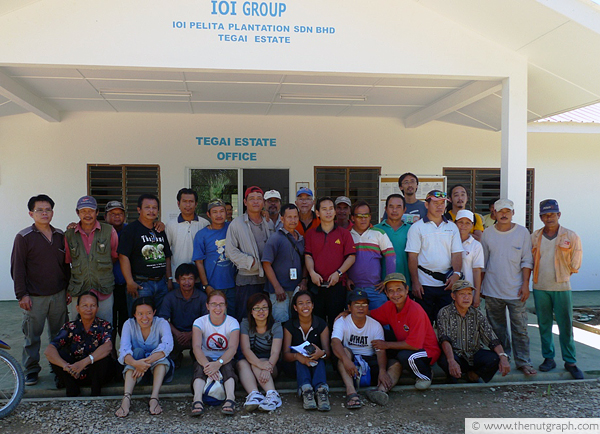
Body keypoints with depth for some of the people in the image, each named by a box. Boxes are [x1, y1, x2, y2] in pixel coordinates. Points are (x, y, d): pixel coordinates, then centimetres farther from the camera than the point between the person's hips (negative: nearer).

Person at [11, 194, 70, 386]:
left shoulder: (60, 235, 9)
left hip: (59, 295, 4)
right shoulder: (24, 237, -4)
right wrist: (22, 294, -9)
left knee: (59, 334, 10)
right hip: (34, 298, -3)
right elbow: (17, 268, -5)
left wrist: (68, 289, 12)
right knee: (32, 335, 4)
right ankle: (31, 370, 19)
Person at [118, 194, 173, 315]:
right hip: (140, 284, -6)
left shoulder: (160, 231, 16)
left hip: (161, 283, 6)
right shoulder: (130, 229, -3)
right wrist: (130, 282, -17)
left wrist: (169, 280, 14)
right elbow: (123, 256, -11)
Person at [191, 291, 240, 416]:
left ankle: (230, 398, -51)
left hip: (225, 360, 0)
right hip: (205, 358, 0)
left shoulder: (232, 322, -6)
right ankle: (197, 400, -51)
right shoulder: (200, 322, -5)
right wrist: (207, 364, -43)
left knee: (227, 365, -34)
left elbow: (233, 348, -22)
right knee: (201, 365, -33)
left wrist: (218, 363, -42)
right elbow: (196, 347, -22)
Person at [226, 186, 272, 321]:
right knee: (244, 318, -1)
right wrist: (251, 262, -12)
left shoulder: (269, 223, 13)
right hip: (247, 278, -4)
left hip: (268, 278, 4)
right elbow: (230, 251, -6)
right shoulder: (237, 224, -1)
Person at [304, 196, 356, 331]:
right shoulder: (311, 234, 12)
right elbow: (308, 256, 6)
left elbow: (351, 257, 2)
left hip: (337, 285, -1)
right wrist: (312, 272, -12)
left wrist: (338, 273, -10)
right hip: (316, 285, 1)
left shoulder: (344, 233, 9)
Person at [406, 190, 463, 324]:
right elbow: (412, 256, -4)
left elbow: (456, 253, 6)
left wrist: (456, 273, -12)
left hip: (446, 283, 3)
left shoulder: (452, 227, 10)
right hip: (424, 284, -2)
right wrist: (415, 282, -10)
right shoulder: (416, 227, 1)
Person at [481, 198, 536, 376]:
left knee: (520, 328, 0)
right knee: (497, 328, 10)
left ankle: (523, 362, 11)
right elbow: (482, 262, 10)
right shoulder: (487, 233, 4)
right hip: (492, 290, 2)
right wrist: (479, 286, 9)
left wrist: (525, 284, -6)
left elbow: (527, 261, 1)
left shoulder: (522, 233, 1)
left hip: (516, 290, -1)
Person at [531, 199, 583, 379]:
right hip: (540, 288, 2)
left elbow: (575, 265, 4)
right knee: (544, 325, 9)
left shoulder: (571, 236, -2)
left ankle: (570, 362, 14)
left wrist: (560, 273, 3)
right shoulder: (534, 237, 5)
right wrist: (541, 273, 3)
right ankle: (548, 358, 21)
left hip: (561, 287, -2)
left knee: (566, 326, 2)